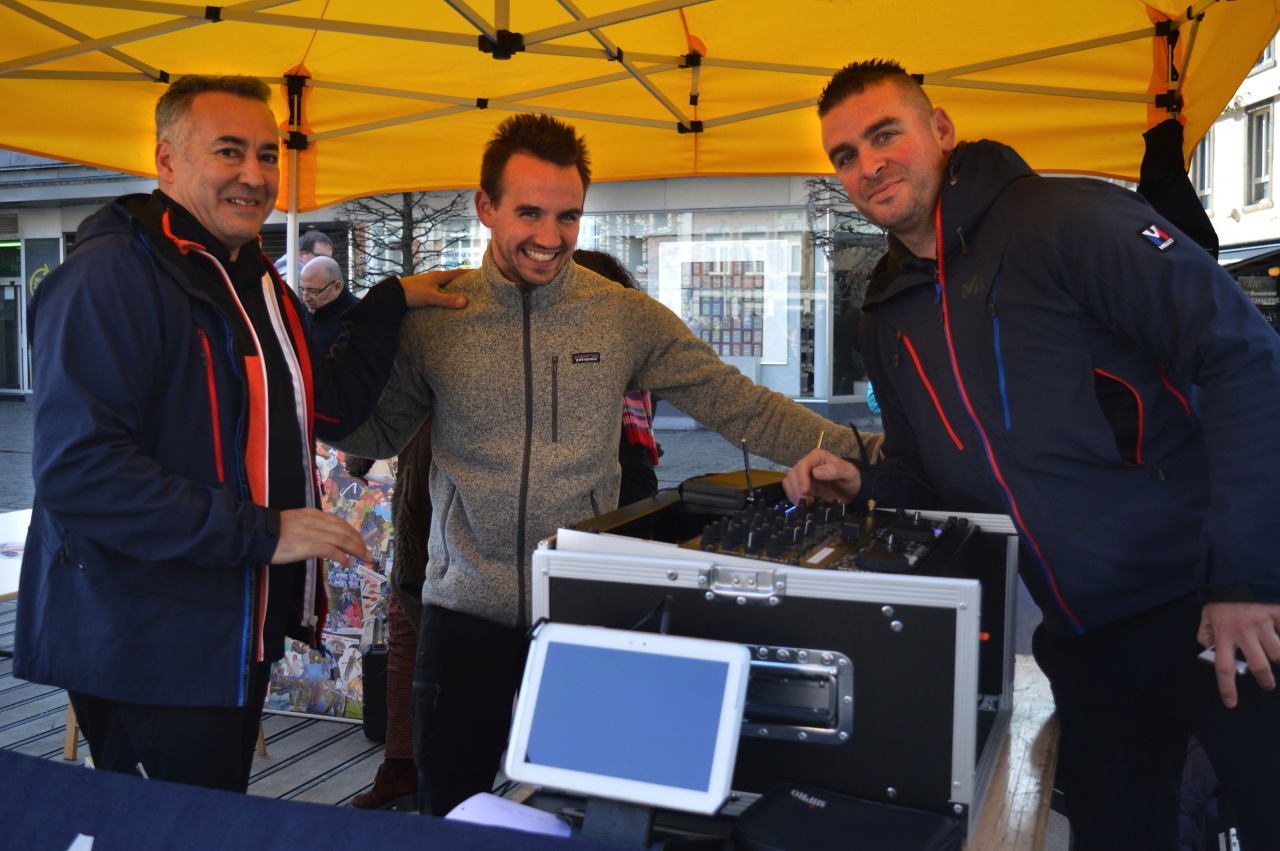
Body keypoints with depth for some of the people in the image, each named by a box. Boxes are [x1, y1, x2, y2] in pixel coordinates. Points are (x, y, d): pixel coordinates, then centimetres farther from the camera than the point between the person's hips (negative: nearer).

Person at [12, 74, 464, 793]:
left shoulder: (255, 281, 14)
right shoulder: (113, 275, -18)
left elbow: (331, 408, 18)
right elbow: (79, 472, -26)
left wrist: (390, 303, 10)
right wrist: (261, 533, -25)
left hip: (235, 638, 9)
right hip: (143, 654, -9)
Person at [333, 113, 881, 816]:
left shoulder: (625, 316, -2)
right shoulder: (432, 317, -1)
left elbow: (734, 402, -2)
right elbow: (378, 432, 8)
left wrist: (848, 452, -9)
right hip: (466, 611, 1)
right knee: (449, 815, 13)